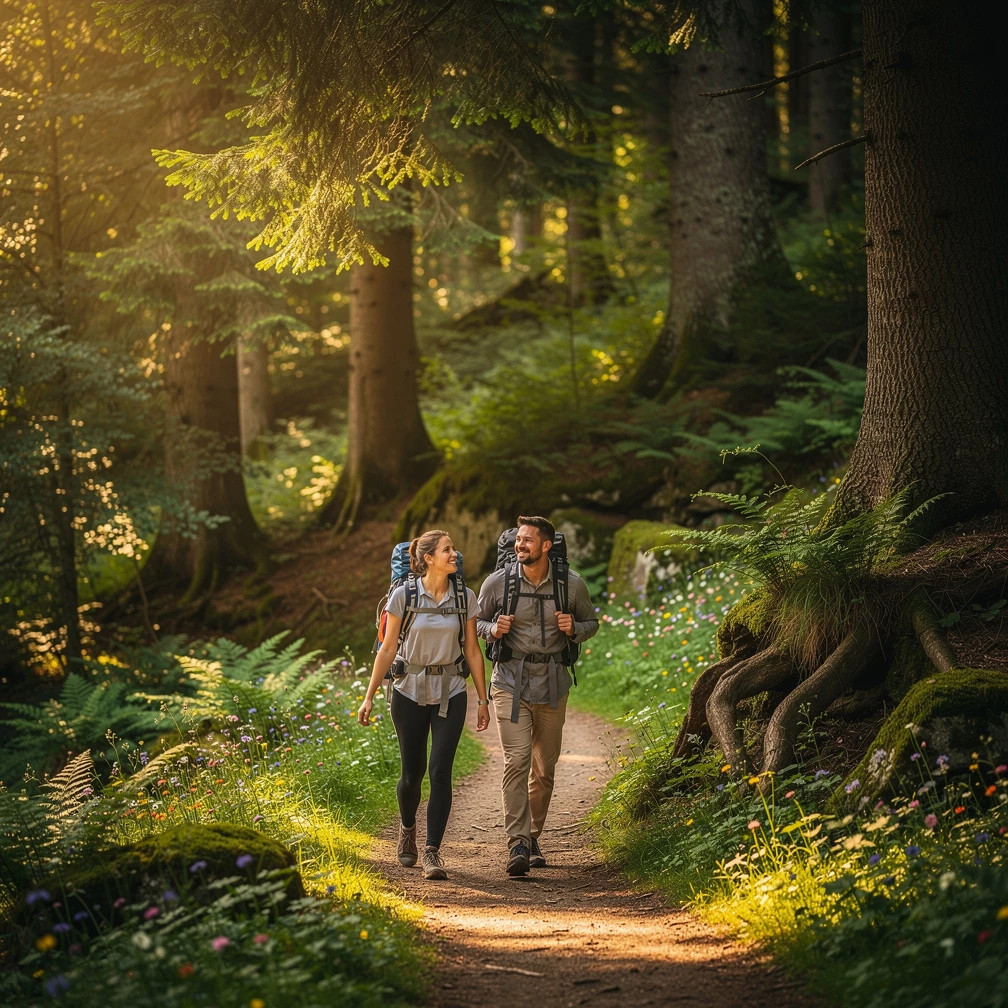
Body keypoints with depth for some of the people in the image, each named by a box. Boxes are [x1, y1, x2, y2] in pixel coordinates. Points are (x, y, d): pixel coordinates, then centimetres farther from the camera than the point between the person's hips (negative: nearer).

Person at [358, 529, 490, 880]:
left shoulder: (465, 597, 1)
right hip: (410, 691, -1)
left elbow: (472, 650, 7)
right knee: (411, 773, 6)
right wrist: (369, 697, -2)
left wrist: (483, 699, 6)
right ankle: (407, 828, 37)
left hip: (450, 693, 1)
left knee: (440, 772, -10)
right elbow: (388, 648, -1)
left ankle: (432, 852, -6)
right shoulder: (404, 595, -5)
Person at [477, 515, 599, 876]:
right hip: (510, 681, -2)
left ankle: (533, 838, 28)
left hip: (552, 684, 2)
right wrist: (494, 629, -12)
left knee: (545, 768, 10)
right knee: (517, 760, -17)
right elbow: (476, 622, 10)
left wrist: (573, 629, -9)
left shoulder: (572, 585, -2)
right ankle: (516, 844, -20)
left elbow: (591, 623, 14)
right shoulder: (498, 583, -4)